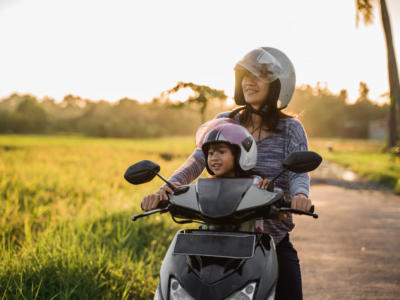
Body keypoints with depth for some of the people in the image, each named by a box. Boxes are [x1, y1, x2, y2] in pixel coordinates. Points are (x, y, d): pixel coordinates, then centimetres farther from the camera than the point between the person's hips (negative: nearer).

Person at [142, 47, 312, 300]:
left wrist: (300, 194, -35)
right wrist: (168, 186, -25)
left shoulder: (291, 129, 2)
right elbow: (197, 160, -6)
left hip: (274, 238, -1)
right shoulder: (224, 123, 7)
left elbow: (298, 172, -11)